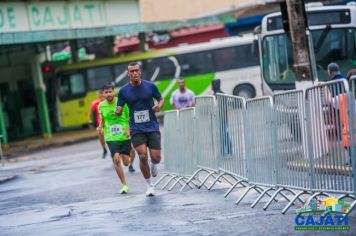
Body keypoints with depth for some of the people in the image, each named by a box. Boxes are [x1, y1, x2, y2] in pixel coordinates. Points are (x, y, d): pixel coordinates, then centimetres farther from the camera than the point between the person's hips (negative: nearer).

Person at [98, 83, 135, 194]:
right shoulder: (101, 106, 2)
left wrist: (129, 129, -15)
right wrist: (100, 127, -2)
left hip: (124, 136, -1)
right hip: (111, 138, 1)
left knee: (126, 162, 1)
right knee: (116, 159, -15)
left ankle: (130, 158, 42)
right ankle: (124, 185, -3)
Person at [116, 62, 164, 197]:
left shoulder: (150, 86, -1)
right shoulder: (123, 91, -1)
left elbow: (161, 99, 12)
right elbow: (119, 110, 2)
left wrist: (159, 106, -12)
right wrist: (118, 112, -23)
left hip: (152, 127, 1)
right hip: (136, 129, 0)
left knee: (156, 158, -5)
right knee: (143, 156, -15)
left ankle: (153, 165, 36)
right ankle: (149, 185, 4)